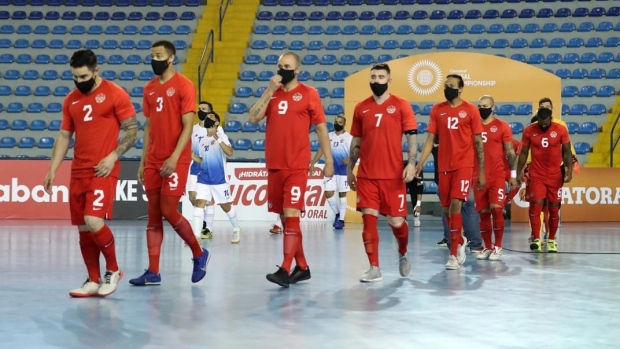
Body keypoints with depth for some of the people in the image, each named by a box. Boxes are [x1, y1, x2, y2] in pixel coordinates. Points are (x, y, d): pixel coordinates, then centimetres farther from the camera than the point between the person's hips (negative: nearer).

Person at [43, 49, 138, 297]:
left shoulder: (115, 94, -4)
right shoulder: (71, 100, 12)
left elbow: (132, 131, -3)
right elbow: (64, 137, 17)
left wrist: (113, 156, -15)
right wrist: (52, 170, 9)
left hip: (103, 172, -6)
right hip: (78, 172, 6)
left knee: (94, 222, -18)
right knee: (83, 229, 6)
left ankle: (113, 270, 4)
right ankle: (94, 281, 17)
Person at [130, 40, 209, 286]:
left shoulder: (183, 85, -7)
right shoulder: (150, 88, 12)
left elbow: (188, 126, -11)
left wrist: (174, 158, -19)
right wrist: (143, 161, 12)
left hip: (176, 161, -6)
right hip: (153, 161, 6)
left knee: (168, 211, -8)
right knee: (153, 215, 5)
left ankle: (199, 254, 14)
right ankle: (153, 272, 8)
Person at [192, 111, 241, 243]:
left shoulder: (221, 136, -5)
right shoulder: (202, 141, 11)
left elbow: (230, 152, -23)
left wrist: (218, 138, -30)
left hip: (220, 179, -4)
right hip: (204, 179, 4)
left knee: (226, 206, 7)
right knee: (199, 203, -11)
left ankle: (236, 230, 28)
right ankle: (196, 235, -16)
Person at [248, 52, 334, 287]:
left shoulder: (308, 93, 0)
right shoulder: (272, 93, 12)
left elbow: (321, 128, 1)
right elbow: (253, 118, 0)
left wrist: (328, 160, -2)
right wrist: (269, 91, -7)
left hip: (297, 167, -6)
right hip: (274, 166, 6)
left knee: (291, 215, -13)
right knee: (285, 217, 10)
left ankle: (285, 270, -16)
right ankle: (302, 267, 21)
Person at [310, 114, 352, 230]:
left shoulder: (348, 137, -5)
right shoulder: (329, 136, 10)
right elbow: (322, 150, 11)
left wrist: (349, 159, -34)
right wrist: (312, 163, 3)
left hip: (344, 171, -4)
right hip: (331, 170, 4)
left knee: (342, 194, 1)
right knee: (328, 193, -1)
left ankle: (341, 219, 7)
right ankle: (337, 213, 20)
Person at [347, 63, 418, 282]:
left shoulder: (401, 105, 1)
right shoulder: (361, 108, 9)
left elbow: (412, 136, -2)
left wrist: (411, 163, -16)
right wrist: (349, 170, 14)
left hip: (393, 175, -2)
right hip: (366, 175, 2)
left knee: (396, 221, 2)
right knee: (369, 219, -5)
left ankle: (403, 254, 32)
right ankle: (374, 269, 1)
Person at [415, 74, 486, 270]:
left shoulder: (470, 110, -1)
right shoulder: (437, 110, 7)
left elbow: (478, 143, 2)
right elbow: (430, 139, 6)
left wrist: (481, 171, 0)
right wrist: (420, 164, -5)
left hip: (463, 165, -4)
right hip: (444, 166, 4)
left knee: (456, 205, -15)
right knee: (447, 209, 10)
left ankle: (454, 254, -10)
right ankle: (460, 242, 34)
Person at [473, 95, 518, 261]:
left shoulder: (502, 126, 0)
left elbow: (510, 151, 1)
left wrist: (513, 174, -3)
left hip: (497, 175, -3)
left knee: (496, 209, -12)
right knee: (483, 212, 5)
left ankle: (498, 247, 0)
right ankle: (487, 247, 16)